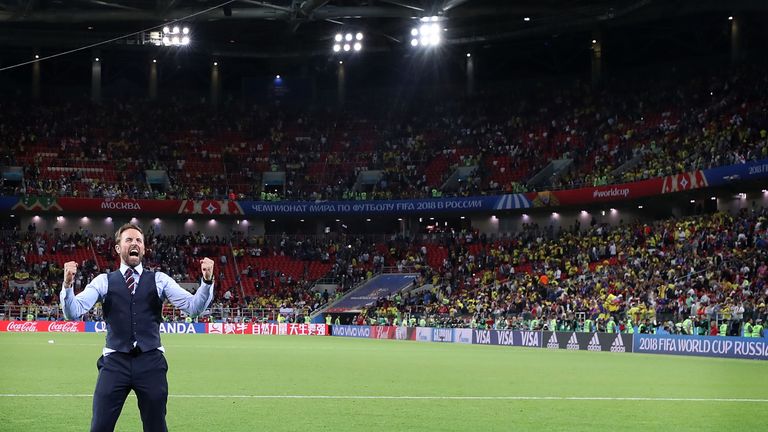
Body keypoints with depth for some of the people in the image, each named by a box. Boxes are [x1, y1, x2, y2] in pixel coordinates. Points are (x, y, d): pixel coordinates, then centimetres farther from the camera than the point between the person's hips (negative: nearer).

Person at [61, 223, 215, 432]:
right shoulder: (103, 281, 7)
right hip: (115, 362, -1)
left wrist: (207, 281, -17)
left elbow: (194, 307, 1)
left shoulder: (159, 280, 8)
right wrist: (67, 284, -22)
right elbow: (73, 312, -3)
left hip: (151, 362, 1)